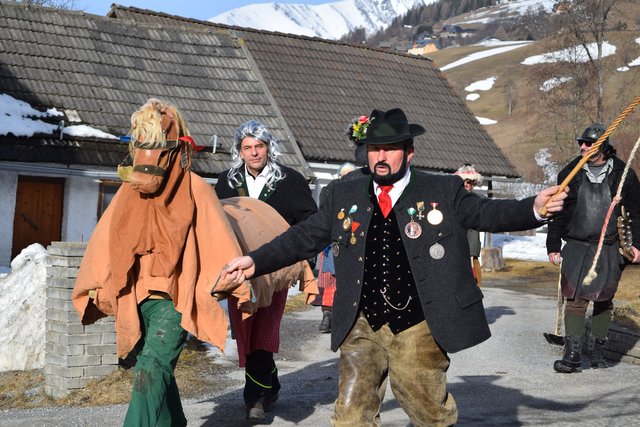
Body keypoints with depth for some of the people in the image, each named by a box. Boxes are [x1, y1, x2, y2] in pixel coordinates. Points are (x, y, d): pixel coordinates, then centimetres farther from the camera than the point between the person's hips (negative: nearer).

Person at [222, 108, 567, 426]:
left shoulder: (444, 191, 0)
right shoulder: (343, 195, 6)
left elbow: (489, 213, -3)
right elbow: (304, 237, 7)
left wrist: (534, 208, -22)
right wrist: (255, 261, -1)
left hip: (419, 330, -1)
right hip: (362, 327, 2)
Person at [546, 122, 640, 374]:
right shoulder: (570, 174, 4)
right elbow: (558, 212, 9)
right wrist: (553, 245, 7)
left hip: (609, 249, 0)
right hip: (576, 247, 0)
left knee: (604, 300, 8)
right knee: (575, 299, -7)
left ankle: (597, 348, 24)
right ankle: (573, 354, -5)